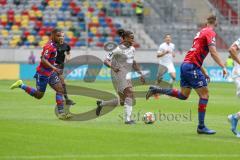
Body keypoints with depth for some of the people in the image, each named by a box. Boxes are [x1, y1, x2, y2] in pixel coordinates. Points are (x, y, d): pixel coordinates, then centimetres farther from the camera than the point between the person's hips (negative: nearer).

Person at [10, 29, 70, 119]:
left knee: (60, 89, -3)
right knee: (39, 95, 2)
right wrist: (54, 68, -37)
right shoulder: (49, 46, -21)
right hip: (43, 73, -9)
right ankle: (21, 85, 16)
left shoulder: (54, 45, 9)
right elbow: (43, 60, -31)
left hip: (50, 73, 9)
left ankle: (61, 113, -4)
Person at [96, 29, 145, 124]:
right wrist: (113, 67, -33)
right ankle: (127, 119, -26)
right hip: (119, 75, -9)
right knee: (130, 93, -24)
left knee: (123, 102, 11)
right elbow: (106, 61, -14)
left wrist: (140, 74, 17)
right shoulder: (119, 50, -13)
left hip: (127, 76, 9)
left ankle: (102, 103, 31)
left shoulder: (132, 49, 10)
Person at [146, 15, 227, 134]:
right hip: (192, 67, -9)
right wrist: (223, 67, -20)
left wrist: (204, 73, 27)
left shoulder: (202, 32, 22)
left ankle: (156, 90, 15)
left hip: (185, 65, 9)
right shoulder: (210, 33, -6)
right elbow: (213, 52, -19)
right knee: (204, 94, -5)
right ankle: (201, 127, -4)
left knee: (183, 95, 17)